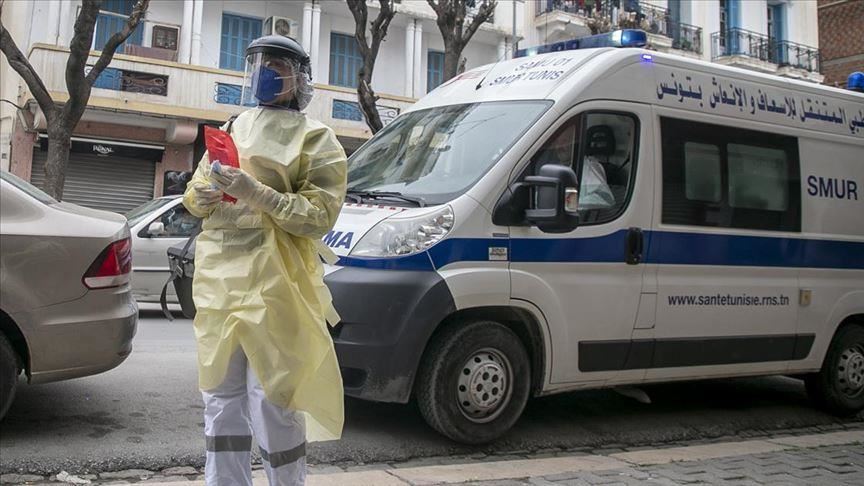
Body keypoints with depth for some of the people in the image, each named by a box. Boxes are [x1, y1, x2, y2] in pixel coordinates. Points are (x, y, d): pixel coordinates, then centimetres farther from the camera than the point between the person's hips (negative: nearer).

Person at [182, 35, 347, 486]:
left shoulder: (314, 139, 0)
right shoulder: (232, 130, 20)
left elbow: (319, 215, -10)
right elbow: (194, 191, 23)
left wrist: (255, 192, -20)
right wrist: (201, 196, -1)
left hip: (273, 282, -6)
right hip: (218, 276, 6)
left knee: (272, 401, -6)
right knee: (222, 397, 12)